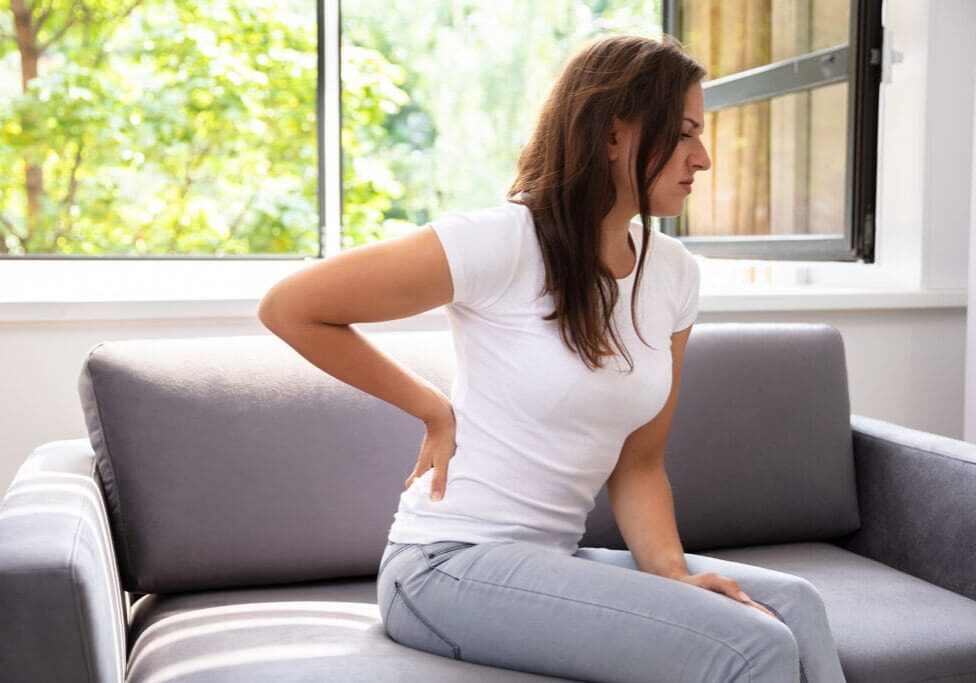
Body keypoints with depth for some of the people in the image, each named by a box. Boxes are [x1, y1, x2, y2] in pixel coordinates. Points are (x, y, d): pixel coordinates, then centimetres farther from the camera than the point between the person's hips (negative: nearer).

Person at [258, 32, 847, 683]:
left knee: (794, 604, -13)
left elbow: (638, 463, 8)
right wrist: (435, 411, -7)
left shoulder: (674, 273, 4)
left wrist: (672, 571, -10)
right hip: (450, 564, -6)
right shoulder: (500, 242, -16)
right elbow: (289, 308, -10)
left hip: (557, 559, 7)